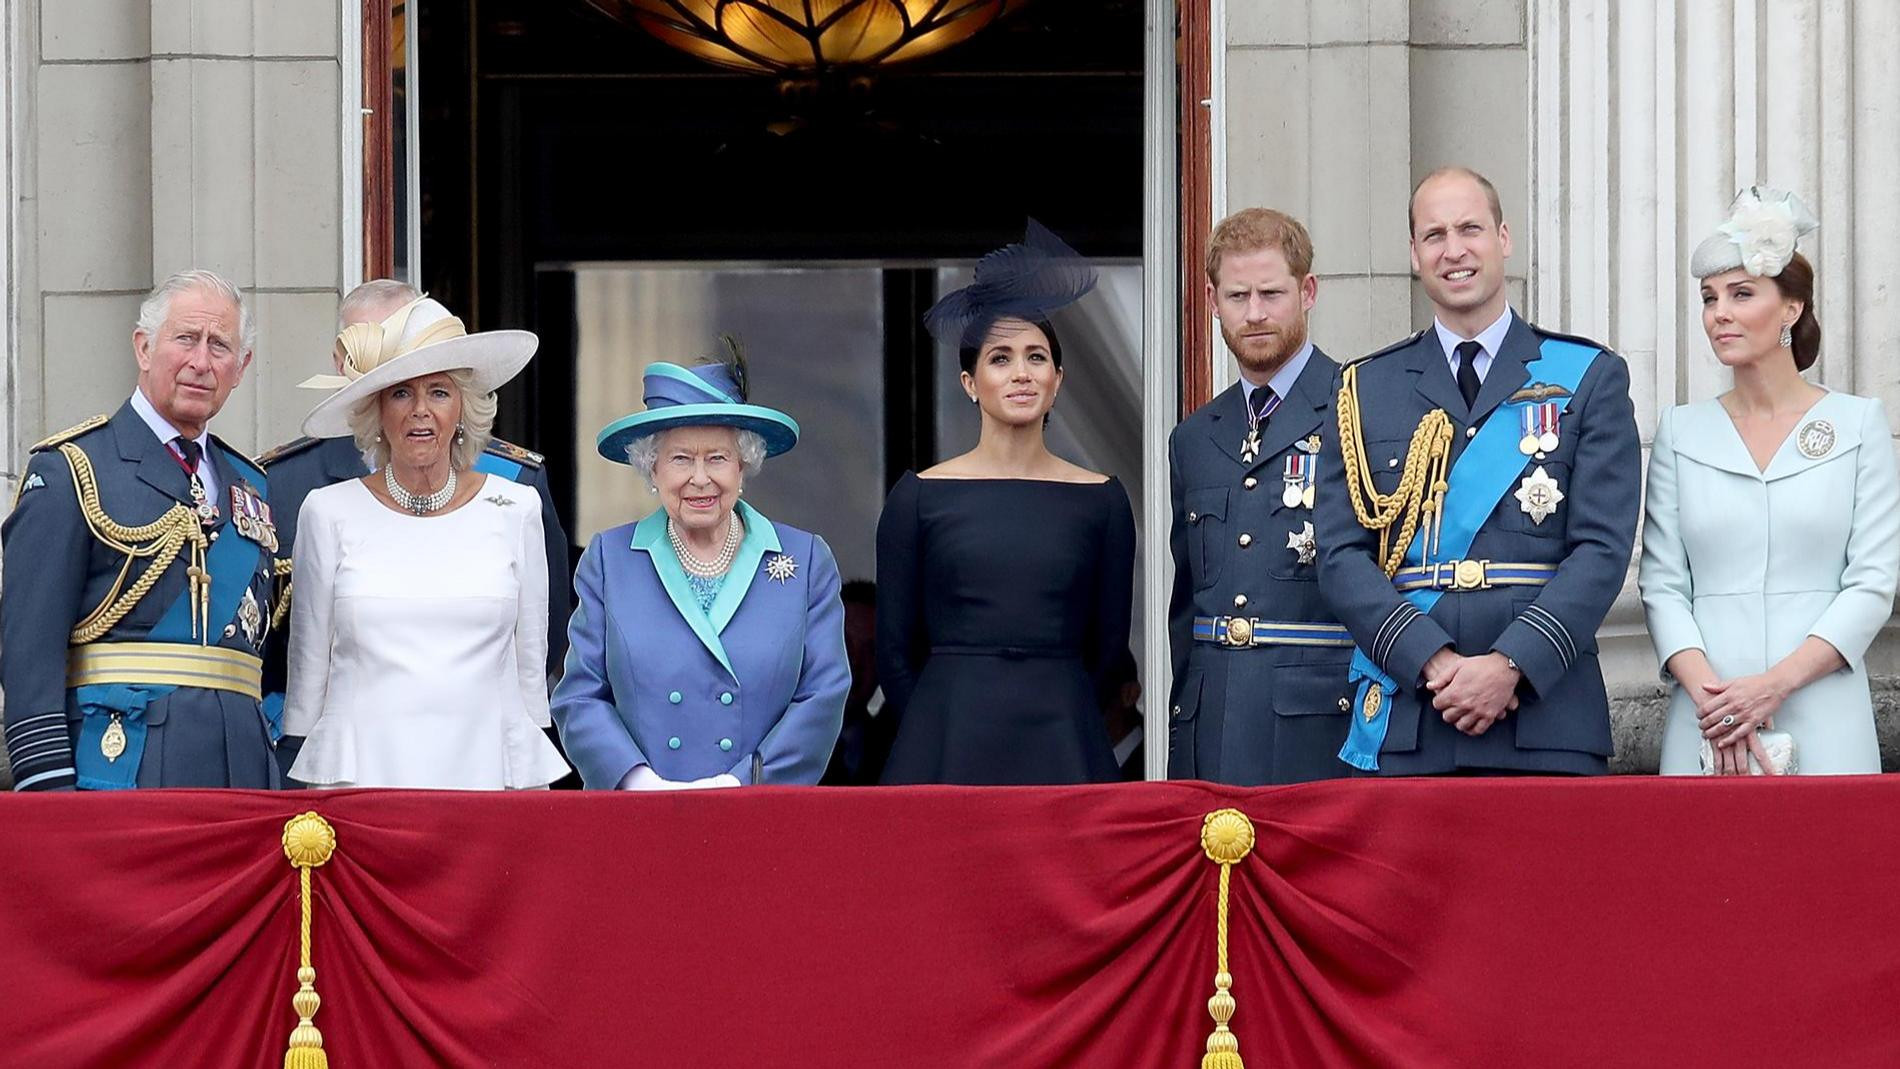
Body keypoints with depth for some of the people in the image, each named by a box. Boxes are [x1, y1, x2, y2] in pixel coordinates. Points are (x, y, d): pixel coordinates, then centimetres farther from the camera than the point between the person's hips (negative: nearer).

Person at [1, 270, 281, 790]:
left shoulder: (252, 488, 20)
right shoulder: (70, 471, 0)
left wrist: (286, 776, 13)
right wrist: (48, 783, -15)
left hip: (240, 763, 6)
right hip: (120, 762, -6)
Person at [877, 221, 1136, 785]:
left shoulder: (1100, 499, 6)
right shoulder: (920, 496, 3)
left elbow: (1109, 644, 10)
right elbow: (894, 651, 5)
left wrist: (1047, 714, 9)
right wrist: (947, 731, 7)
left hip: (1063, 744, 1)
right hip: (948, 750, -1)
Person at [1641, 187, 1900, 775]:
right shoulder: (1681, 431, 10)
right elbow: (1662, 583, 5)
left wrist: (1774, 684, -13)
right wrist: (1708, 694, -12)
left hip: (1822, 726, -1)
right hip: (1705, 724, 2)